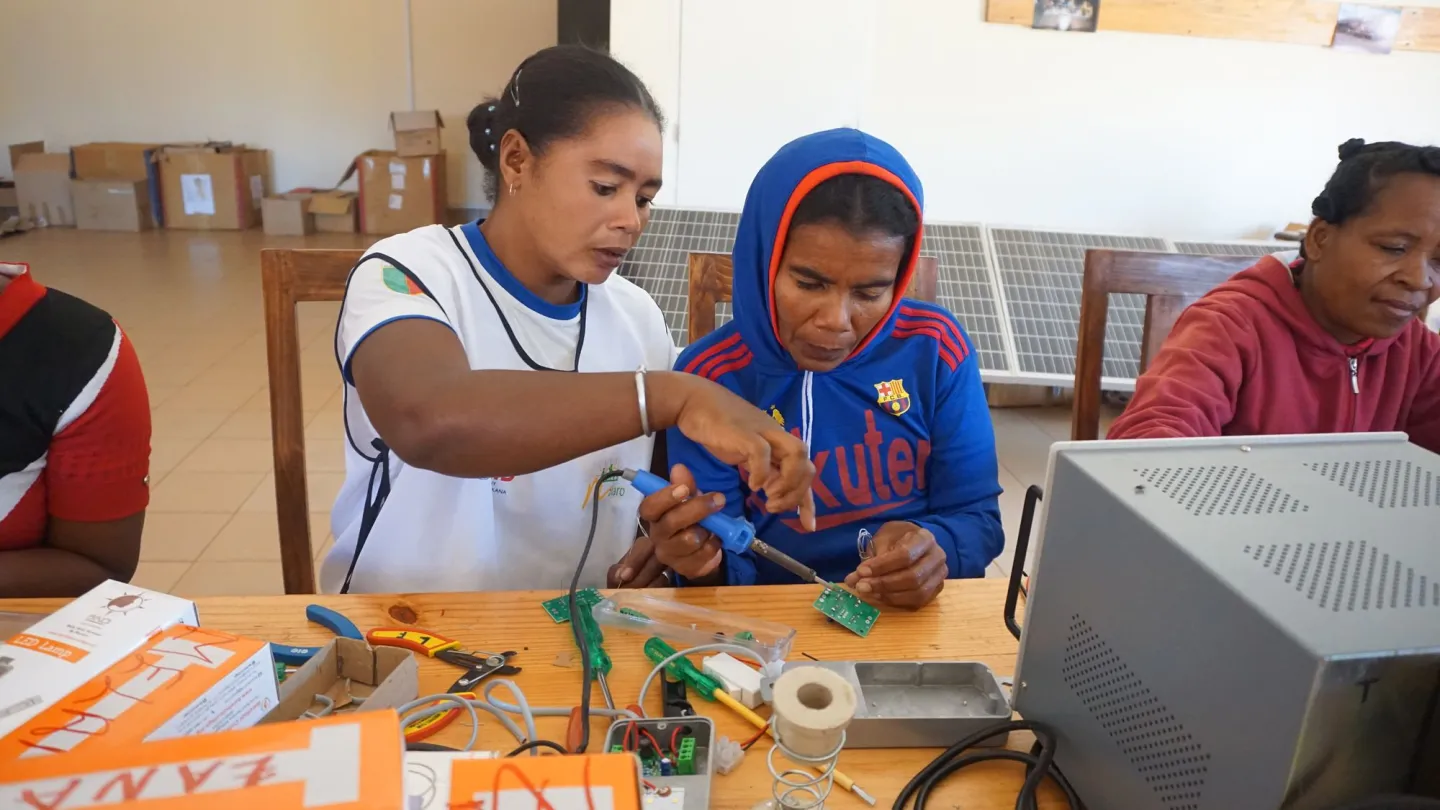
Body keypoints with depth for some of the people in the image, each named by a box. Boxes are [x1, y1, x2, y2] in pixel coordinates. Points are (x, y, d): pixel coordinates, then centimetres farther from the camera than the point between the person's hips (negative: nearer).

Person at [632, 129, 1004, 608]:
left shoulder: (935, 348, -5)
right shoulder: (710, 375, -9)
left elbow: (976, 518, 0)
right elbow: (727, 569, -6)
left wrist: (934, 550, -21)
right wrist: (704, 563, -28)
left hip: (921, 619, 2)